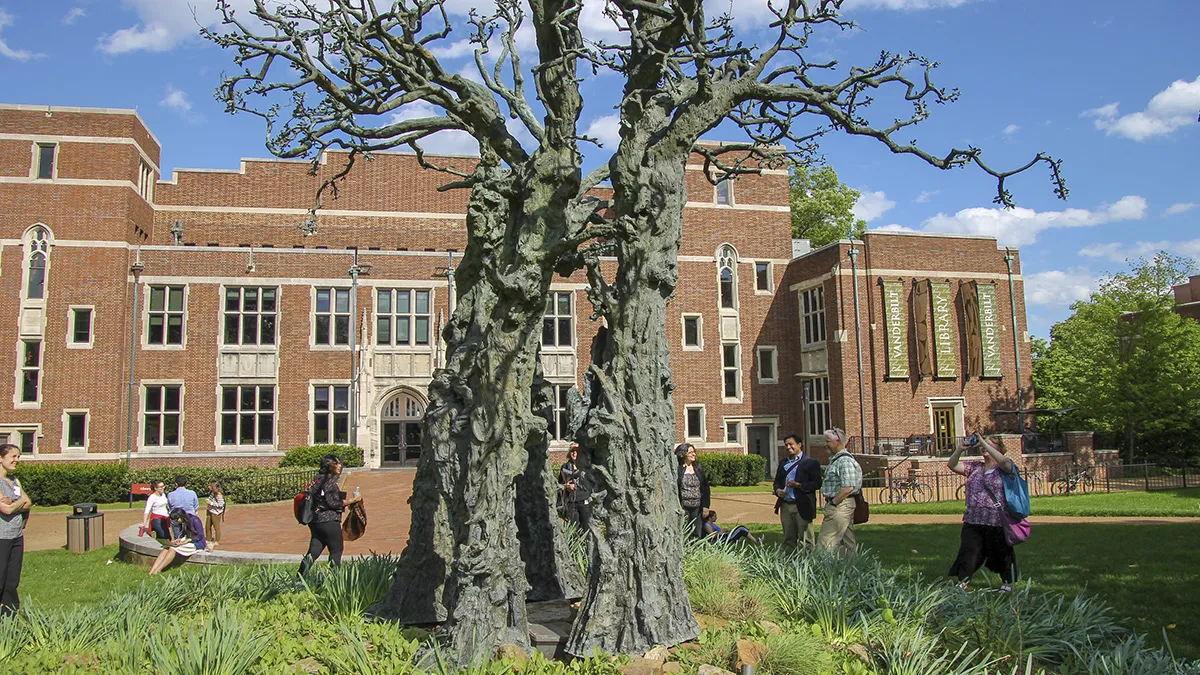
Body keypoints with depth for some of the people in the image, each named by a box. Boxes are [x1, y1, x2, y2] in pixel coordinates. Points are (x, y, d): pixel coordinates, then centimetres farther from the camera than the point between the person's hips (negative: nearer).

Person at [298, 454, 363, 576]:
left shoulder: (319, 479, 15)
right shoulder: (330, 481, -12)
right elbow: (333, 503, -16)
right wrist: (353, 500, -9)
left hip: (315, 520, 9)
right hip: (329, 521, -9)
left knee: (313, 552, 7)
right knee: (336, 551, 2)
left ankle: (300, 577, -2)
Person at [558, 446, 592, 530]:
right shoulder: (565, 467, 7)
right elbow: (559, 483, 15)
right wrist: (566, 486, -5)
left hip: (584, 502, -1)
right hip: (571, 503, 1)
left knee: (586, 528, 1)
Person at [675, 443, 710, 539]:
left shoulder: (698, 467, 9)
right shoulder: (677, 469, -7)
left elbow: (705, 487, 13)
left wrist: (706, 506, 7)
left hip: (697, 508, 5)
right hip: (683, 508, -5)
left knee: (699, 535, 6)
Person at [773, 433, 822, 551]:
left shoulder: (811, 463, -3)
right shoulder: (783, 462, 17)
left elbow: (817, 484, -10)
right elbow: (777, 481, 20)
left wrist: (798, 485, -21)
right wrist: (777, 490, -2)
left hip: (802, 507, -6)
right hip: (785, 506, 6)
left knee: (805, 539, -3)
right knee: (788, 539, 9)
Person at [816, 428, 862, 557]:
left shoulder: (845, 461, -16)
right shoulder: (835, 460, 16)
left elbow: (848, 488, -23)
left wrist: (833, 502, -16)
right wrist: (830, 502, 13)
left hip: (840, 506, -11)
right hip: (839, 505, 11)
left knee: (825, 542, -11)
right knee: (849, 543, 11)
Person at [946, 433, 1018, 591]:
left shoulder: (1003, 468, -1)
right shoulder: (974, 467, 12)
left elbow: (1003, 461, -25)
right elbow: (952, 465, 5)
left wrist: (984, 443, -26)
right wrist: (959, 449, -11)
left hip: (997, 523, -3)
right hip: (973, 522, 4)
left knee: (1002, 554, 12)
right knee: (968, 552, -3)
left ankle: (1008, 583, 31)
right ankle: (962, 583, -1)